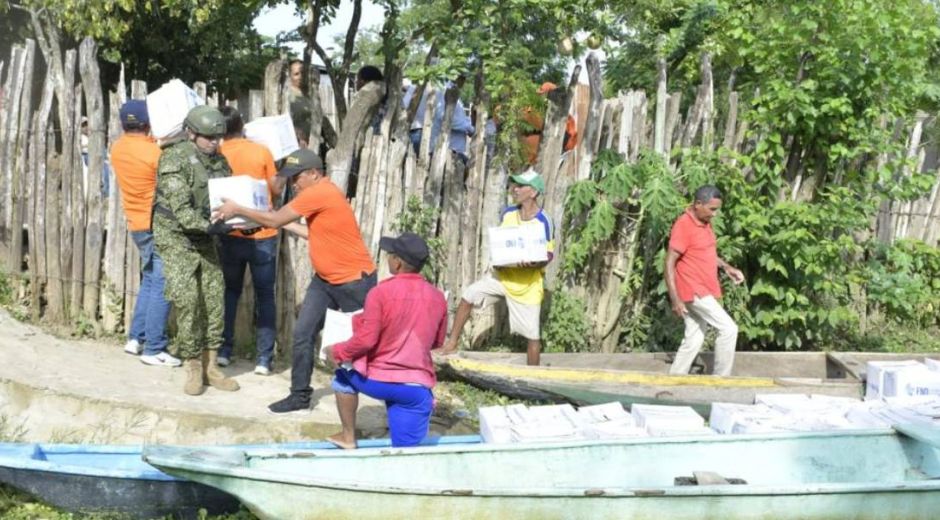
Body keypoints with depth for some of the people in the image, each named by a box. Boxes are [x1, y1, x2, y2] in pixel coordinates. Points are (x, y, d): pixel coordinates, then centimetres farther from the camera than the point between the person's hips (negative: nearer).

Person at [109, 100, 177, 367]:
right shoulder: (154, 152, -19)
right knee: (161, 286, -4)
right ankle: (154, 349, -3)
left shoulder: (117, 148, 3)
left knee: (149, 281, 20)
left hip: (137, 223, 8)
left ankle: (136, 337, 22)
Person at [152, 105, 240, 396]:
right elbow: (180, 210, -23)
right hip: (177, 238, -6)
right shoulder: (175, 159, -16)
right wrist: (211, 227, -35)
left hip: (205, 239, 6)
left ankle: (210, 366, 16)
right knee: (187, 302, -10)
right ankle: (193, 369, 3)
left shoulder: (218, 159, 5)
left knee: (214, 301, 5)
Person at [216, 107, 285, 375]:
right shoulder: (262, 151, -6)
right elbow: (275, 190, 2)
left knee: (230, 292, 17)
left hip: (231, 235, 1)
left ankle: (224, 350, 17)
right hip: (263, 235, -1)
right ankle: (264, 358, 4)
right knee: (265, 295, 6)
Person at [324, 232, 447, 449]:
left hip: (377, 380, -3)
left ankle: (348, 437, 28)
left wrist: (337, 352, 2)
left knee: (344, 373, 30)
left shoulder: (381, 292, -12)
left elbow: (366, 340, -15)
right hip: (417, 389, 3)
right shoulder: (437, 297, 4)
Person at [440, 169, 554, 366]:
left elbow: (548, 255, -11)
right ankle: (452, 342, 2)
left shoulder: (543, 222, -16)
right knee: (469, 294, -8)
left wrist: (534, 263, -31)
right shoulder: (508, 213, -2)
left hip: (528, 283, -5)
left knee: (532, 335, -1)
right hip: (503, 276, 5)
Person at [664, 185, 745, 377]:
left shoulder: (704, 223, 10)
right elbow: (669, 263, -19)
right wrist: (675, 299, -22)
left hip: (703, 291, 9)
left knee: (694, 339, 11)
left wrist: (726, 267, 11)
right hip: (693, 292, -9)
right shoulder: (683, 226, -18)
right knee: (728, 329, -9)